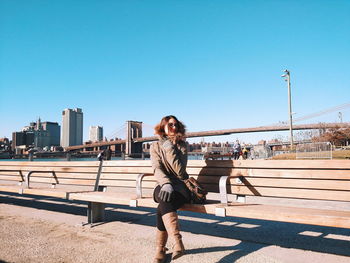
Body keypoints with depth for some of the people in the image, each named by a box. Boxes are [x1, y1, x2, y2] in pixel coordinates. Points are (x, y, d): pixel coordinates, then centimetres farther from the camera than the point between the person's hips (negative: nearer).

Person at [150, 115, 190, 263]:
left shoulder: (182, 146, 7)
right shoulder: (155, 146, 7)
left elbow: (180, 171, -8)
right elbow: (157, 169, -8)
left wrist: (169, 149, -12)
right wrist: (166, 183, -29)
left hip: (179, 187, 0)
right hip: (163, 186, 1)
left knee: (164, 205, -33)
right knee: (165, 199, -36)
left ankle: (160, 249, -23)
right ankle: (177, 242, -38)